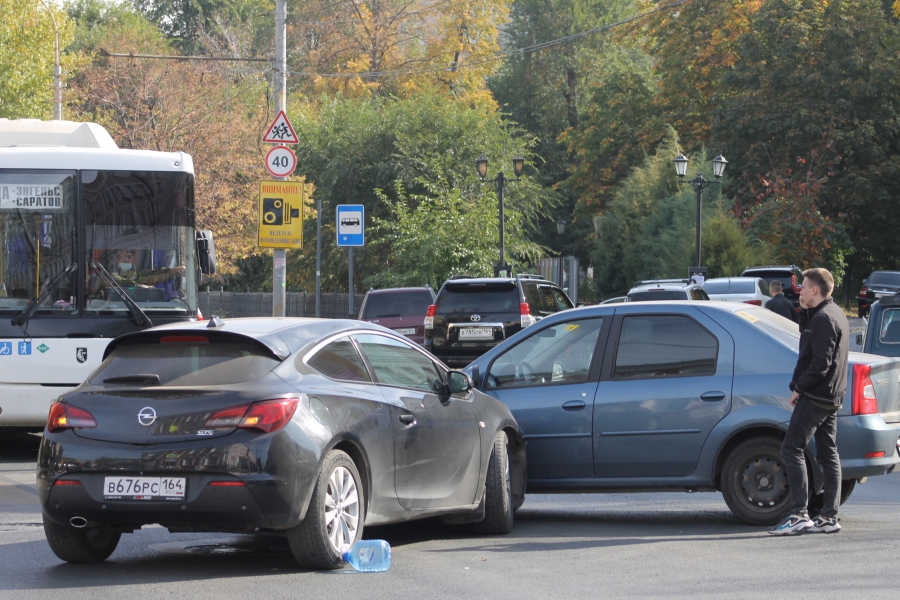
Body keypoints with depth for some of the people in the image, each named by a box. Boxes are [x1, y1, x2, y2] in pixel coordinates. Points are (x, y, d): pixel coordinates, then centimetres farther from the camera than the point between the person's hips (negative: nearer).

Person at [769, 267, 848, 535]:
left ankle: (799, 514, -15)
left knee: (792, 449, -10)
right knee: (828, 454, 9)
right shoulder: (835, 314, 17)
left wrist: (800, 387, -15)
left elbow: (822, 362, -22)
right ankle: (829, 517, 9)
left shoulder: (824, 318, -17)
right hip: (831, 397, 11)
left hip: (815, 395, -11)